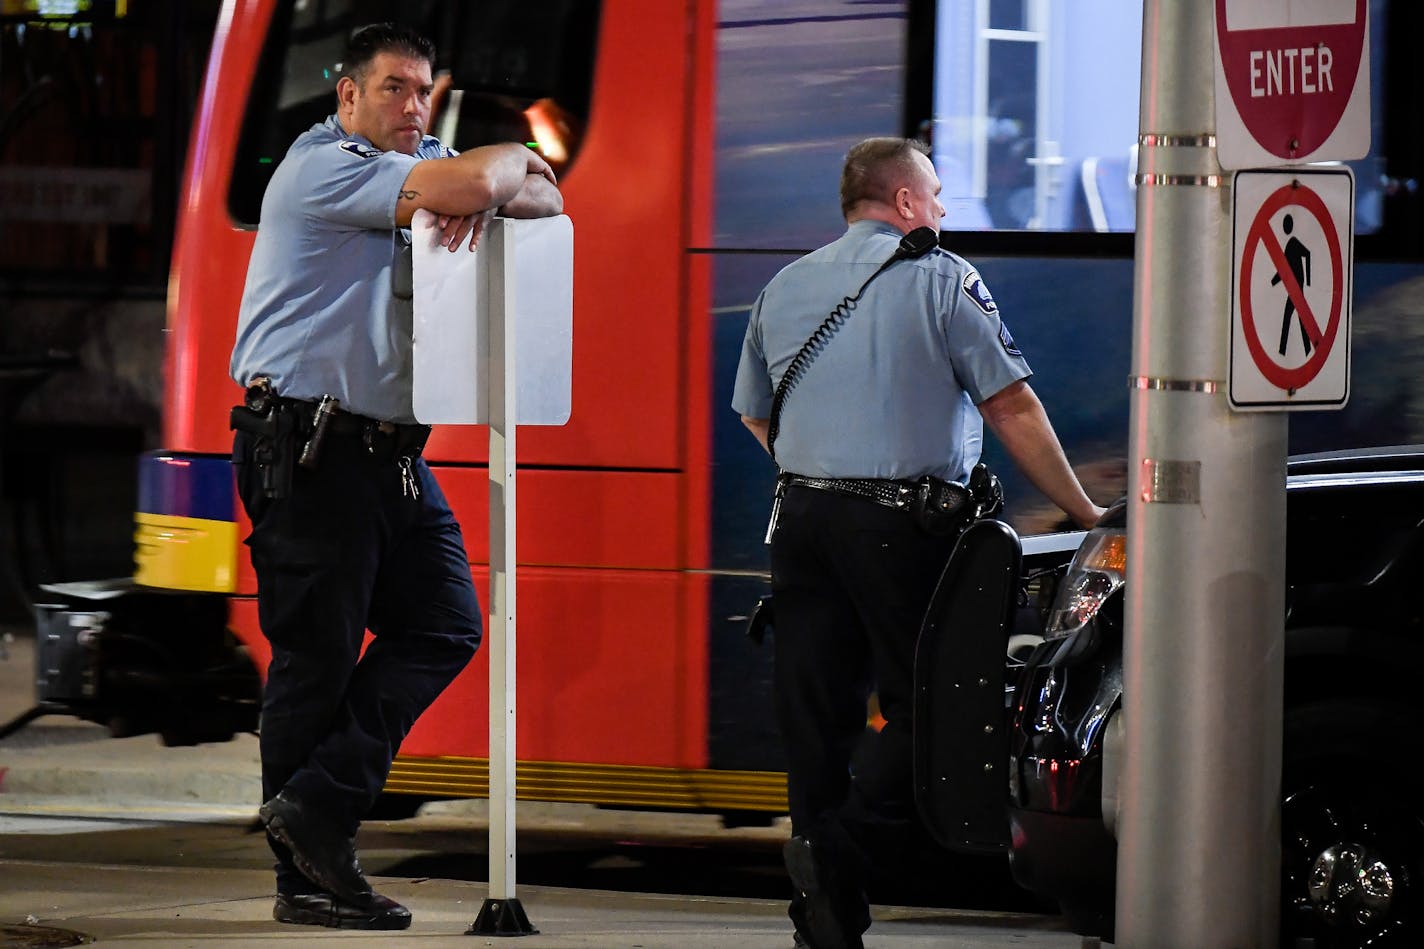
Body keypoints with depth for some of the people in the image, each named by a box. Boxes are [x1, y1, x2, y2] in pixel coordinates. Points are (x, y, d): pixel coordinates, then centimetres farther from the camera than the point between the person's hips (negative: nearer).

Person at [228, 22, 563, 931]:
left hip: (392, 449, 9)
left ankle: (321, 802, 2)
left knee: (444, 625, -1)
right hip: (307, 447, -9)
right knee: (317, 653, -4)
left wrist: (485, 195, -9)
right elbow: (466, 185, -23)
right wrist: (509, 160, 0)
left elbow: (542, 195, 13)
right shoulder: (323, 167, -11)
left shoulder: (416, 168, 17)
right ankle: (308, 880, 1)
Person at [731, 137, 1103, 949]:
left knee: (817, 715, 7)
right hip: (904, 524, -6)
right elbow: (1012, 407, -5)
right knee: (921, 702, -1)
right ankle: (842, 849, -21)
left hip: (803, 517, 6)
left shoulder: (787, 287, 15)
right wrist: (1084, 511, -1)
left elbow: (755, 415, 23)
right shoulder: (942, 279, -2)